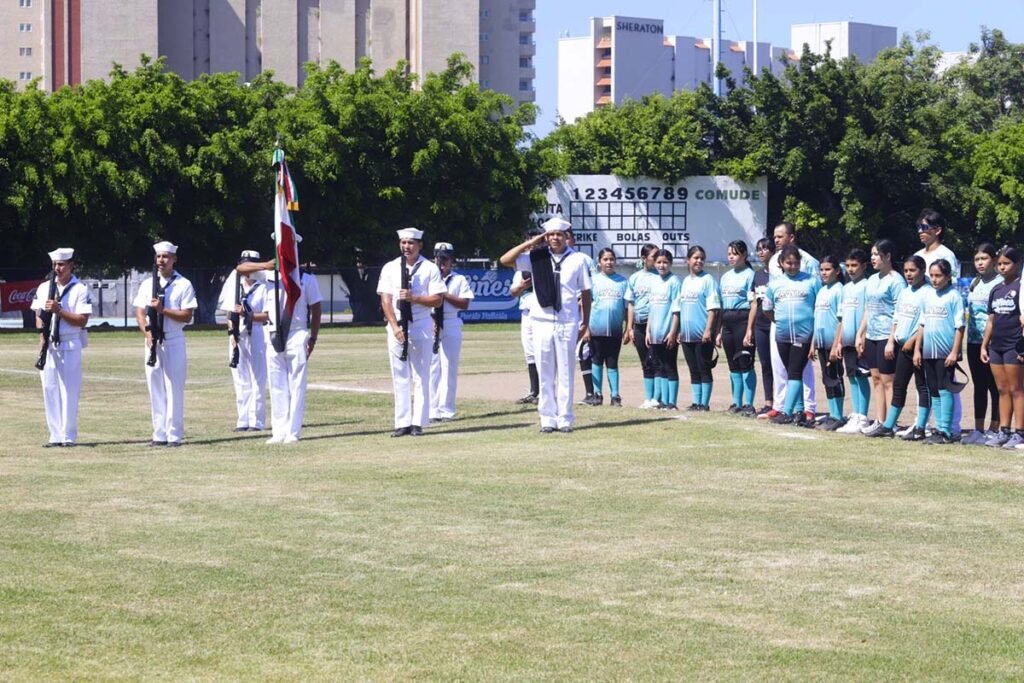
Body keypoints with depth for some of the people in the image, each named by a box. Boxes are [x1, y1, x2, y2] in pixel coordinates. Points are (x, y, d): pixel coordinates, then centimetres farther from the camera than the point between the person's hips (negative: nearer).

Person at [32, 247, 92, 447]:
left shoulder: (80, 289, -4)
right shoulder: (44, 288, 11)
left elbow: (82, 320, -10)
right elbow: (38, 314, 12)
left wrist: (58, 311, -19)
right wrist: (42, 333, -6)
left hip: (70, 345, -4)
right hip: (47, 345, 5)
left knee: (69, 391, -4)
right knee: (49, 390, 4)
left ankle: (68, 436, 0)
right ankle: (55, 436, 9)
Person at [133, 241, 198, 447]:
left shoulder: (184, 285, -1)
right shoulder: (147, 284, 11)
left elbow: (187, 316, -8)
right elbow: (139, 313, 6)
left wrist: (163, 309, -18)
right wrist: (147, 333, -10)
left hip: (174, 341, -4)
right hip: (152, 341, 4)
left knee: (174, 389, -5)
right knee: (155, 389, 5)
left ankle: (174, 435, -3)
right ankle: (159, 435, 9)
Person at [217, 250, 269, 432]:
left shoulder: (263, 288, -2)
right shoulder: (235, 287, 13)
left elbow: (267, 316, -8)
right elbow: (229, 312, 13)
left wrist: (247, 314, -19)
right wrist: (232, 332, -1)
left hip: (256, 336, -5)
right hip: (237, 337, 5)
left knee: (257, 380, -5)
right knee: (240, 380, 7)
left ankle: (256, 421, -4)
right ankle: (242, 421, 11)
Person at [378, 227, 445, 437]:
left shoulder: (430, 269, 2)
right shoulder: (390, 268, 8)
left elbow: (437, 300, -3)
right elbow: (385, 300, 1)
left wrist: (413, 297, -18)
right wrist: (395, 327, -10)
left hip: (421, 326, -2)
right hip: (396, 327, 2)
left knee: (421, 376, -2)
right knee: (400, 377, 2)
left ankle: (418, 422, 0)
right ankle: (402, 423, 4)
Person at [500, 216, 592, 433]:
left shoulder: (578, 259, 3)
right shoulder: (536, 257, 4)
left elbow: (585, 292, 6)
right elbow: (505, 260, -4)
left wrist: (586, 323, 3)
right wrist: (529, 243, -6)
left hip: (568, 323, -1)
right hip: (541, 321, 1)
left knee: (565, 372, 2)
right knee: (545, 373, 3)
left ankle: (565, 419, 7)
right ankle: (547, 419, 8)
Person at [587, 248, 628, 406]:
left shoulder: (622, 281, 6)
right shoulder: (593, 279, 2)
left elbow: (626, 306, 8)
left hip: (615, 329, 1)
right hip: (597, 329, -1)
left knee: (612, 363, 6)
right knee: (597, 361, 6)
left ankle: (615, 395, 9)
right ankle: (597, 394, 12)